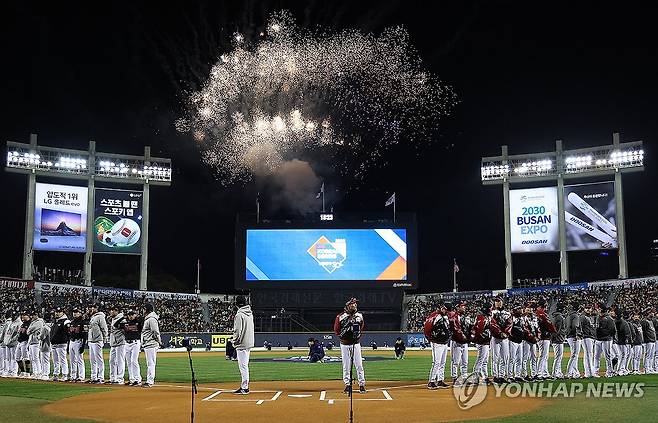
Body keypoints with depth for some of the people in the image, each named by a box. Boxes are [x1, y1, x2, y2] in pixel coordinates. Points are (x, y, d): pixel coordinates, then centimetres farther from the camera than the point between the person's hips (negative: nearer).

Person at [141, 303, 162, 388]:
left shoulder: (151, 319, -15)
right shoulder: (147, 319, 19)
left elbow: (156, 332, -19)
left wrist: (159, 342, -17)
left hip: (151, 345, -11)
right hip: (147, 345, 11)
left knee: (150, 363, -9)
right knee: (149, 364, 14)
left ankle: (150, 382, -8)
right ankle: (150, 380, 19)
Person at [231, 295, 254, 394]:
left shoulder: (239, 315, -16)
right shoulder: (250, 313, 11)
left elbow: (238, 331, -20)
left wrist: (234, 341, -6)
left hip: (242, 344, -9)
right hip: (249, 343, 9)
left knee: (243, 366, -5)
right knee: (245, 365, 16)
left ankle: (244, 388, -3)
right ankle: (244, 386, 22)